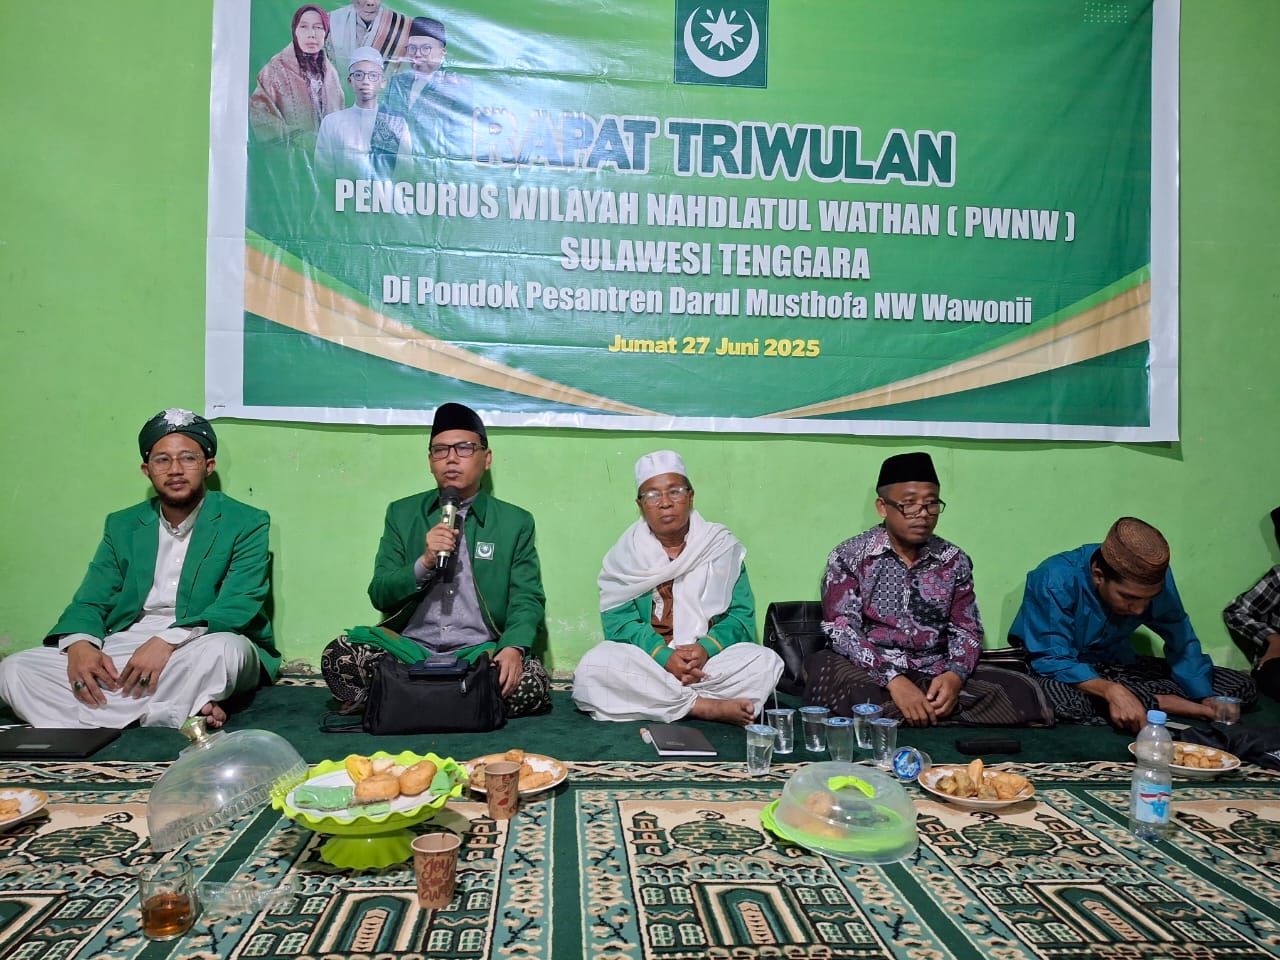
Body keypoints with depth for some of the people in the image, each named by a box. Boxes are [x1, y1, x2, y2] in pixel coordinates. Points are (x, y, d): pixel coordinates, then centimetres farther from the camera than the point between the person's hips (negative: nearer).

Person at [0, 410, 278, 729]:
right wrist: (80, 644, -13)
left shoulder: (246, 523, -1)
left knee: (222, 649, -39)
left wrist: (167, 641, -27)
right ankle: (177, 715, -26)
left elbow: (239, 605, -13)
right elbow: (90, 603, 10)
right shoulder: (122, 526, 15)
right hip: (124, 649, 6)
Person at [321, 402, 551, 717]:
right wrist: (425, 563, -14)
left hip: (479, 652, 0)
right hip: (410, 648, 1)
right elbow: (379, 595, 5)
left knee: (532, 683, -30)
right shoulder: (401, 513, 11)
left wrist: (514, 648, -20)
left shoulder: (515, 522, 7)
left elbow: (526, 600, 1)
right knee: (337, 656, -25)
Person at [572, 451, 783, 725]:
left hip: (712, 662, 0)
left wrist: (707, 648, -19)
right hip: (646, 662, 0)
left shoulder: (722, 546, 7)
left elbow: (742, 614, 2)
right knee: (593, 665, -31)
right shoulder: (625, 553, 5)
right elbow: (618, 620, -5)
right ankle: (707, 707, -25)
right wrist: (664, 656, -22)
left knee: (766, 661, -26)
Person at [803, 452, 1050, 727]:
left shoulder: (954, 560, 8)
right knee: (824, 669, -36)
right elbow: (840, 629, -10)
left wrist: (955, 675, -14)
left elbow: (967, 630, 9)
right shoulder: (849, 557, -2)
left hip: (935, 675, 4)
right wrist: (894, 680, -24)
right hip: (871, 673, -3)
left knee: (1019, 691, -19)